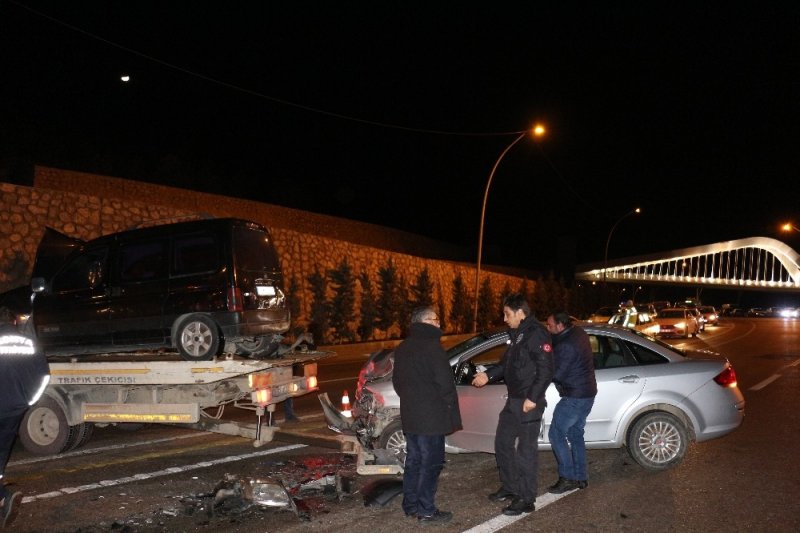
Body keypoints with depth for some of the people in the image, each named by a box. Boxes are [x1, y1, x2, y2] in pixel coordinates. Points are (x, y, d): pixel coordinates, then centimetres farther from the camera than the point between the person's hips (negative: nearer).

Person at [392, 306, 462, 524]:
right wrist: (450, 405, -3)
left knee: (414, 460, 16)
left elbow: (397, 381, 19)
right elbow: (444, 381, -17)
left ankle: (410, 505, 23)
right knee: (430, 463, -1)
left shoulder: (403, 347, 13)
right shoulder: (431, 345, -16)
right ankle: (426, 510, 4)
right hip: (431, 415, -9)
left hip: (410, 414, 9)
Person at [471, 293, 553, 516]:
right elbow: (507, 364, 22)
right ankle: (510, 487, 32)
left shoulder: (536, 334, -16)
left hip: (529, 403, -10)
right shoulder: (516, 334, 13)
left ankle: (526, 500, 10)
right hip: (513, 400, 10)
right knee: (502, 443, 17)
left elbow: (546, 370, -21)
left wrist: (533, 398, -24)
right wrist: (488, 375, 9)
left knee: (526, 450, -1)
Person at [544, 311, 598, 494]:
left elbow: (556, 374, -21)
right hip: (587, 394, 10)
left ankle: (567, 478, 1)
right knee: (575, 434, 17)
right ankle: (580, 477, 23)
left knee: (556, 434, -2)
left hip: (574, 397, -10)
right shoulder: (578, 333, 6)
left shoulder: (566, 345, -24)